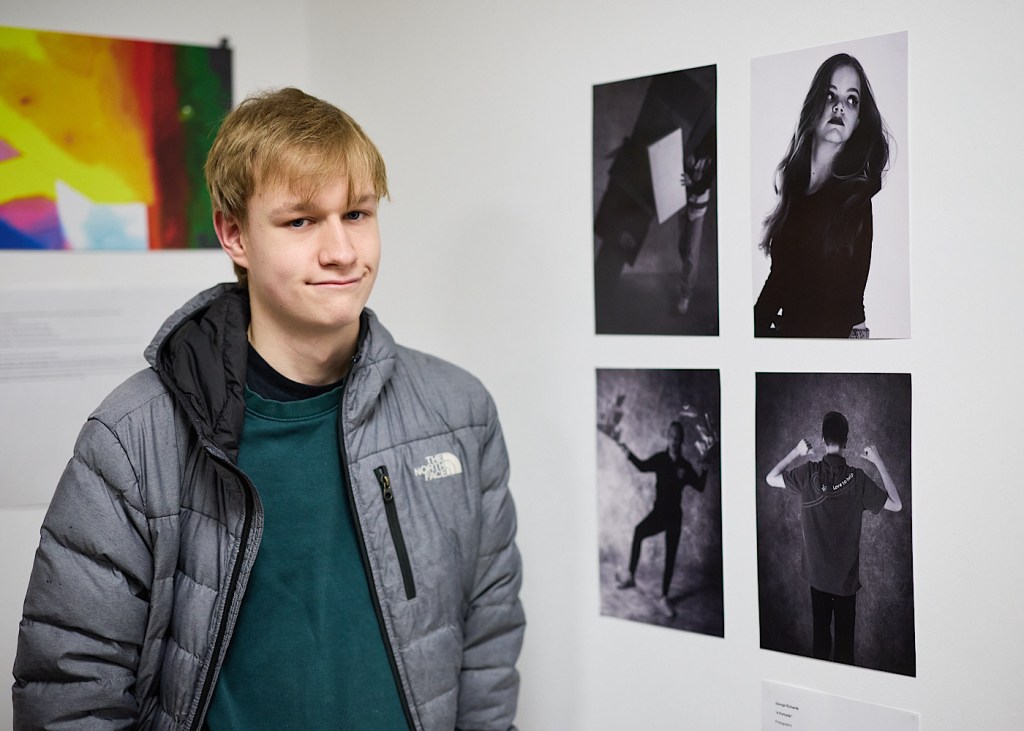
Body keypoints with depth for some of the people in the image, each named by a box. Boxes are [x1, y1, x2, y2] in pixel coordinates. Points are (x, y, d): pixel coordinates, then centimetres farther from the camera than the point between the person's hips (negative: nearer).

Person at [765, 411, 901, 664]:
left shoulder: (808, 473, -12)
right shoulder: (857, 479, -16)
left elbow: (771, 479, 1)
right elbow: (896, 505, -10)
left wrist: (796, 452, 7)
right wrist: (879, 463, -5)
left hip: (817, 574, 2)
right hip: (846, 576, -2)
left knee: (820, 633, 13)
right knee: (844, 636, 9)